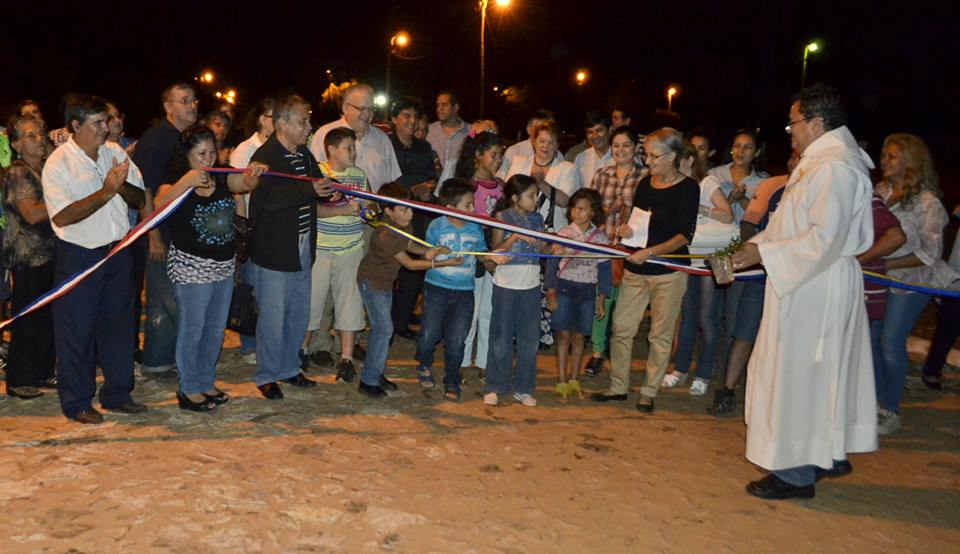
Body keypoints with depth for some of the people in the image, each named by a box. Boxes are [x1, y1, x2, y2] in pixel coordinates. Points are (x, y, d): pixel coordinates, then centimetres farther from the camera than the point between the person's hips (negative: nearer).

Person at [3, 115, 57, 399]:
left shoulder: (48, 169, 13)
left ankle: (44, 373, 23)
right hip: (28, 257, -7)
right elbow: (33, 214, -19)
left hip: (50, 253, 7)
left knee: (49, 317, 12)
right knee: (26, 319, 1)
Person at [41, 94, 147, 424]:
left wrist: (122, 185, -17)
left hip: (117, 250, 5)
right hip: (79, 257, -5)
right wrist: (106, 192, -24)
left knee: (119, 324, 14)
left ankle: (117, 394, 29)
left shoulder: (115, 152, 4)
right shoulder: (58, 163, -12)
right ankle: (76, 402, 21)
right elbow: (62, 216, -22)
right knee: (77, 331, 5)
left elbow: (141, 199, 4)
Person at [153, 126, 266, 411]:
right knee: (192, 329, 3)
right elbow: (159, 205, -27)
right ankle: (188, 390, 16)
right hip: (191, 267, -6)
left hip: (224, 265, 6)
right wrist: (185, 182, -39)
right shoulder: (176, 181, -9)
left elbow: (245, 183, -13)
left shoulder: (222, 178, 5)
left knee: (216, 328, 15)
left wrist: (253, 174, -35)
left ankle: (206, 382, 30)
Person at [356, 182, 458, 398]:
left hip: (386, 281, 9)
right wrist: (444, 263, -26)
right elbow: (409, 263, -26)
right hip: (371, 281, -8)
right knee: (384, 328, -10)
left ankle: (375, 374, 26)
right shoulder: (384, 235, -32)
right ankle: (368, 381, 0)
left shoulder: (403, 223, -8)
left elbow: (409, 245, 9)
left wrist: (426, 250, -14)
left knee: (380, 328, 14)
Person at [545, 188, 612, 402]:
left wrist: (601, 299, 5)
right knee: (564, 335, -1)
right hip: (565, 288, -2)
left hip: (587, 292, 2)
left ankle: (574, 380, 23)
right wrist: (551, 293, -5)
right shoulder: (564, 233, -3)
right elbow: (552, 262, -2)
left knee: (579, 336, 9)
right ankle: (562, 382, 7)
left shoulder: (600, 237, 2)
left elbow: (604, 269, 6)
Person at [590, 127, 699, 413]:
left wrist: (650, 251, -22)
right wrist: (625, 228, -1)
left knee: (660, 335, 4)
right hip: (635, 270, 6)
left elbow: (684, 236, -12)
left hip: (669, 272, -5)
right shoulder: (645, 183, 10)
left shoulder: (688, 188, -7)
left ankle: (649, 392, 16)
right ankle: (618, 386, 18)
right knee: (621, 328, 5)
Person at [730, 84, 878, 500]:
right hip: (809, 286, 10)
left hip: (815, 291, -10)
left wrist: (764, 253, -20)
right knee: (820, 373, 18)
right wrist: (756, 246, 10)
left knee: (797, 375, -1)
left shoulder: (834, 167, -19)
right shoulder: (821, 161, 13)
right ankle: (830, 455, 31)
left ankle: (797, 473, 10)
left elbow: (824, 238, -25)